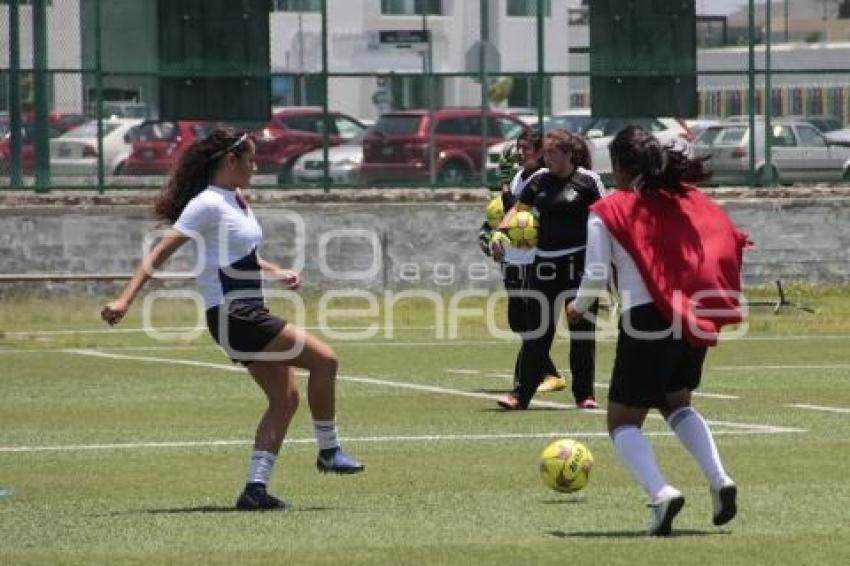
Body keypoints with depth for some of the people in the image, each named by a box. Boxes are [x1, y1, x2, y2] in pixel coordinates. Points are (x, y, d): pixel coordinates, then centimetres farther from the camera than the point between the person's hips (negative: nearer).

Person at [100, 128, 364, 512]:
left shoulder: (237, 200, 14)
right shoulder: (208, 204, -13)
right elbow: (160, 252, -17)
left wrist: (275, 272, 13)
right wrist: (125, 300, -25)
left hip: (249, 315, 10)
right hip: (232, 317, -10)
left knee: (286, 398, 6)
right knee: (323, 359, -12)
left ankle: (256, 487, 4)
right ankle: (329, 450, 3)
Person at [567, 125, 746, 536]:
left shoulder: (609, 211, -2)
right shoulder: (687, 200, 10)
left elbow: (596, 276, -7)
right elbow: (729, 242, 3)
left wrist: (578, 308, 13)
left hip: (646, 321, -5)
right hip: (694, 320, 5)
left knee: (623, 422, 9)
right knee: (676, 402, 29)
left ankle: (660, 492, -18)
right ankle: (718, 480, 8)